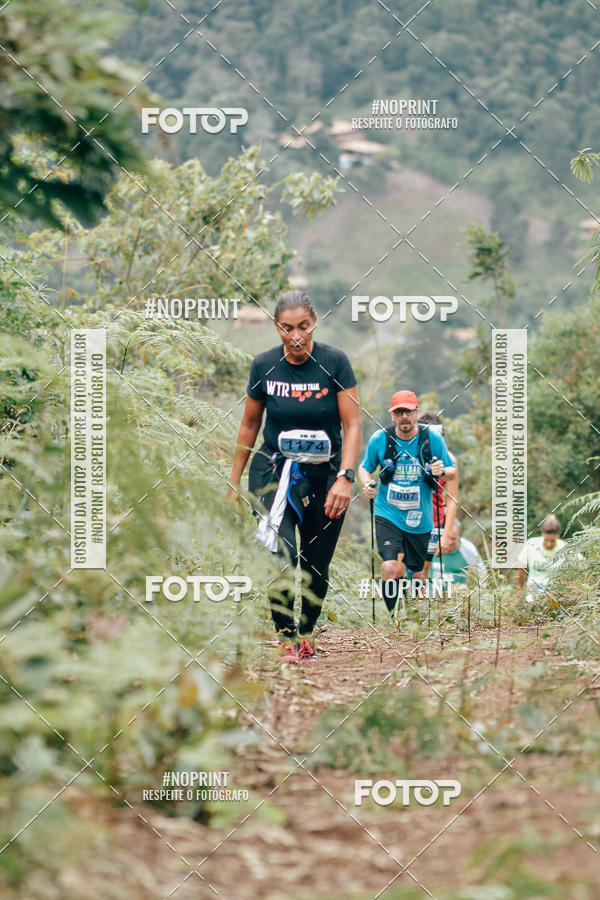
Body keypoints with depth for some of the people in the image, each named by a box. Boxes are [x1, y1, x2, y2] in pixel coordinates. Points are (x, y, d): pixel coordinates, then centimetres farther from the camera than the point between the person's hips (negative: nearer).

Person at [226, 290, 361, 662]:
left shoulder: (335, 362, -9)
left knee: (317, 565, 6)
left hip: (326, 473, 0)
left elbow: (353, 425, -8)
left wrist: (345, 477, -20)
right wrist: (234, 481, 14)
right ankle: (286, 635, -6)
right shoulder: (264, 365, -3)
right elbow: (250, 426, 10)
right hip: (274, 470, 0)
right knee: (281, 555, -20)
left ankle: (307, 632, 30)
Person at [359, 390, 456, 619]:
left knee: (416, 573, 11)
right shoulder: (380, 439, -5)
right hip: (388, 514, -1)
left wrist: (442, 471, -18)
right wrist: (367, 484, -11)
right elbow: (365, 467, 10)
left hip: (419, 518, 2)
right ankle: (393, 618, 0)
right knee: (390, 569, -19)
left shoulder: (432, 439, -5)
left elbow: (452, 469, 5)